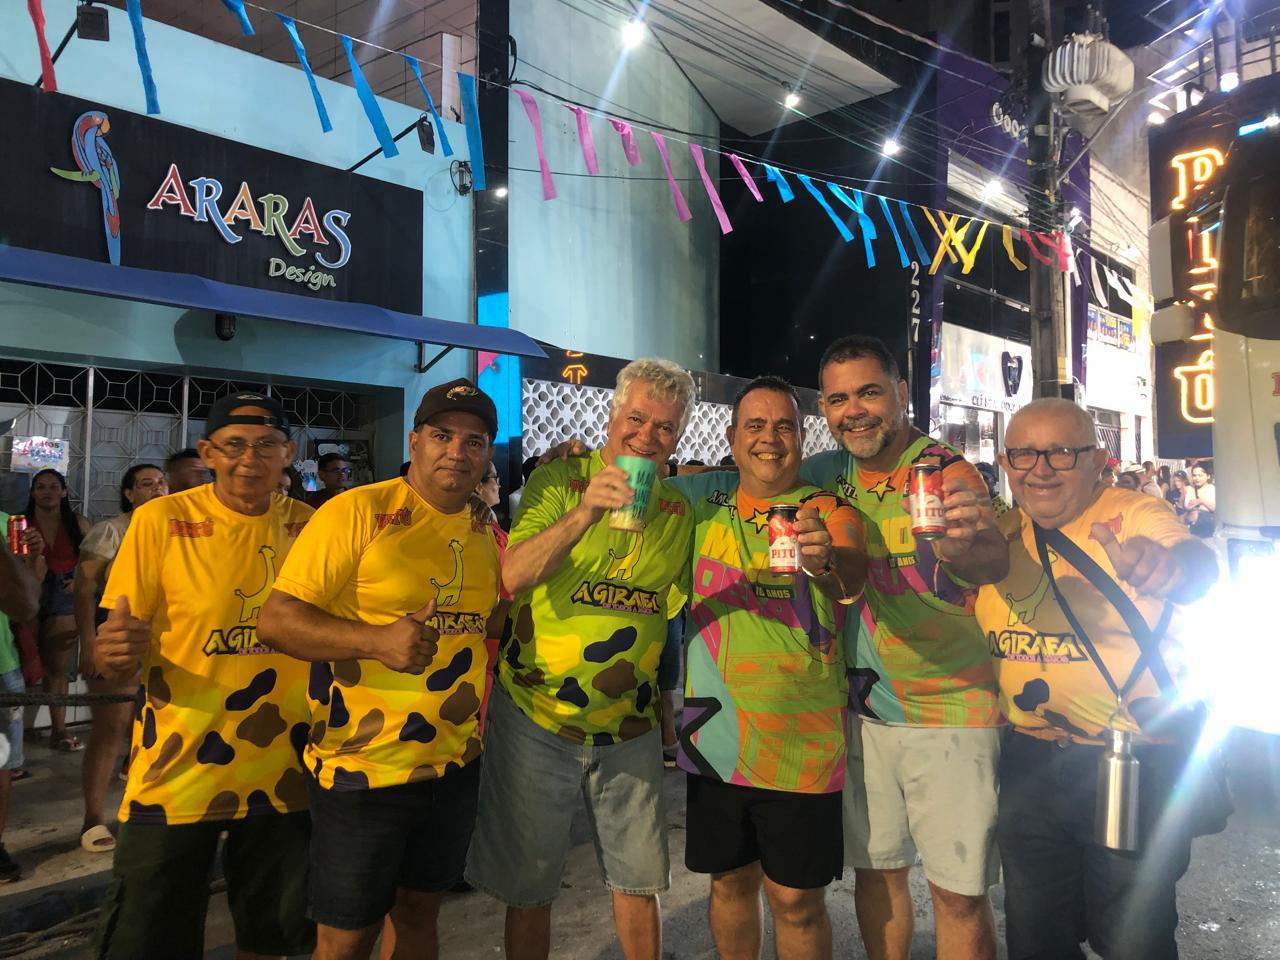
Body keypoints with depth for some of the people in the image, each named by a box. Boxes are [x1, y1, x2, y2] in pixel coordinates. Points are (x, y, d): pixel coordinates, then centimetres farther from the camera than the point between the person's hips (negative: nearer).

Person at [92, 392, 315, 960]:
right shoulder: (162, 520, -9)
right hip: (177, 776, -2)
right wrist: (114, 651, -30)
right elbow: (112, 666, -7)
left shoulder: (310, 526, -1)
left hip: (282, 774, 3)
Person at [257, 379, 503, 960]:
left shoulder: (484, 534, 6)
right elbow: (276, 620, -17)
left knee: (419, 909, 21)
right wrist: (378, 640, -28)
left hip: (455, 765, 6)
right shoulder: (358, 512, -14)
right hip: (365, 766, -5)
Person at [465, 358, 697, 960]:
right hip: (536, 716, -3)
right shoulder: (559, 481, -8)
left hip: (629, 728, 3)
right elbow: (512, 577, -22)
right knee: (527, 887, 11)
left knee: (638, 882, 15)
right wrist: (584, 512, -36)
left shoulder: (680, 511, 3)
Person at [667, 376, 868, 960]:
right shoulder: (707, 500, 4)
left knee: (796, 901, 7)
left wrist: (827, 562, -49)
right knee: (730, 882, 18)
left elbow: (852, 577, -27)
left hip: (802, 742, -3)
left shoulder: (826, 510, -7)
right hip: (715, 734, 3)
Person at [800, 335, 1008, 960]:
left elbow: (994, 559, -33)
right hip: (865, 709, 5)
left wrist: (963, 543, -57)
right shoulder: (830, 474, 2)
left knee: (959, 893, 2)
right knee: (875, 870, 15)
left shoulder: (947, 472, -14)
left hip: (951, 713, -4)